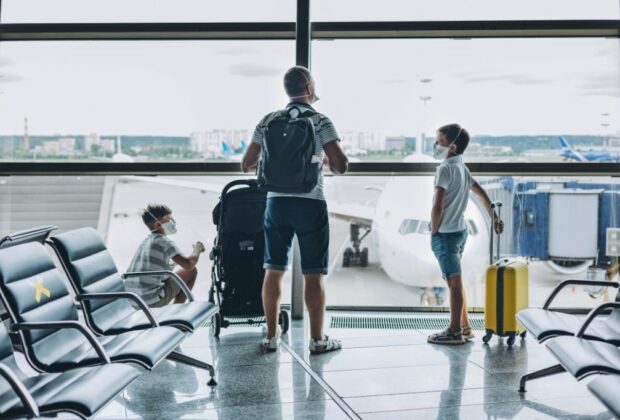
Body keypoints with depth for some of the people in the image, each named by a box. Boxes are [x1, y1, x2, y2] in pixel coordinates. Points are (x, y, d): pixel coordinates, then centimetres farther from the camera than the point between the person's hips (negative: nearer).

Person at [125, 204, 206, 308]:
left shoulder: (146, 241, 14)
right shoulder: (165, 242, -10)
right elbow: (188, 265, -17)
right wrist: (196, 250, 0)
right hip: (153, 301, -8)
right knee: (191, 271, 5)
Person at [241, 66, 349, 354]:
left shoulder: (268, 121, 7)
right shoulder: (320, 121, -4)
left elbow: (247, 165, 8)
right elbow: (341, 166, -12)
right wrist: (326, 160, 10)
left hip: (276, 202, 3)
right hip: (310, 203, -3)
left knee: (274, 270, 11)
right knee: (313, 274, 3)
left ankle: (271, 337, 16)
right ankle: (317, 339, 10)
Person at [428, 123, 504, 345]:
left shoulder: (445, 169, -16)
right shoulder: (462, 168, 11)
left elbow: (437, 206, -21)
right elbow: (482, 194, 19)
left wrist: (434, 231, -9)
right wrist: (495, 218, 26)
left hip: (446, 233, -9)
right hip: (460, 230, 9)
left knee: (454, 282, -5)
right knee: (456, 281, 16)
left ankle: (454, 331, 1)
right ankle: (464, 326, 23)